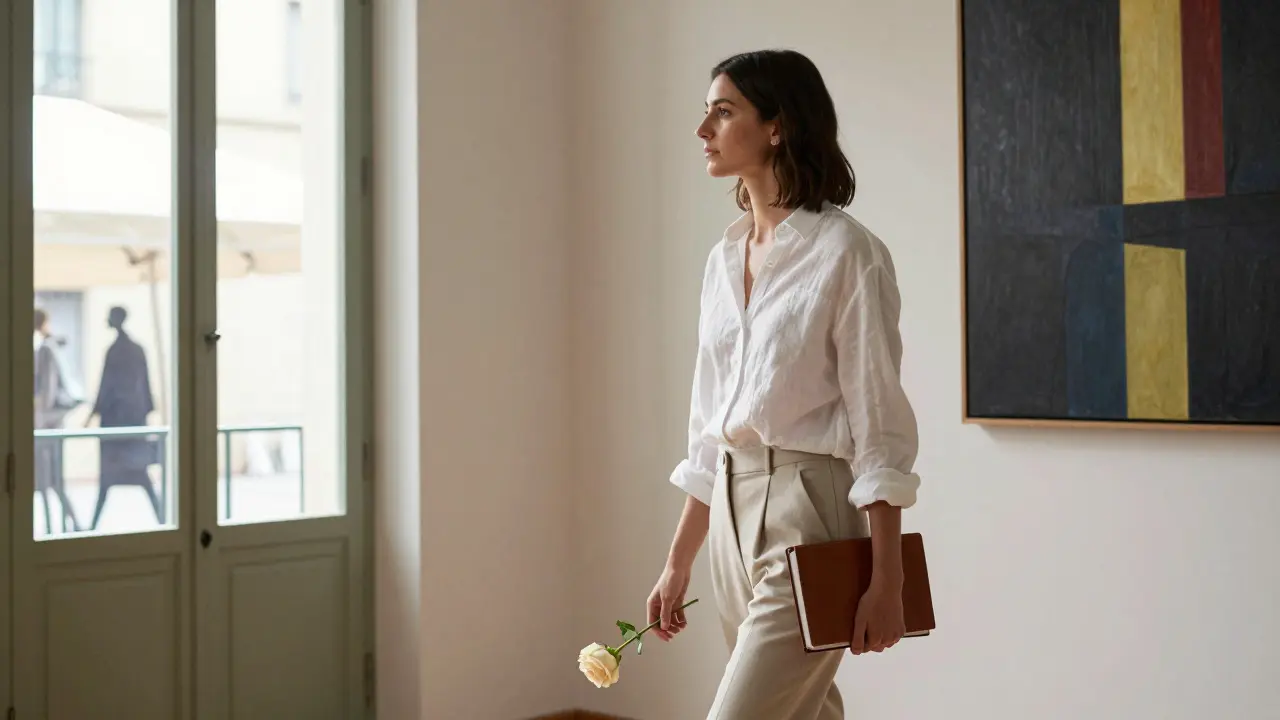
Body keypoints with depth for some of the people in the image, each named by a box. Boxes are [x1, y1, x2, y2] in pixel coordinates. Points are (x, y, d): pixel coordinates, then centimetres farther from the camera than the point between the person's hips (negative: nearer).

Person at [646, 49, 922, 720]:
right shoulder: (724, 258, 12)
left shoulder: (846, 252, -10)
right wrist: (679, 561, 16)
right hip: (733, 511, 8)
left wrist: (886, 581, -15)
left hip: (809, 510, -8)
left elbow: (880, 423, -12)